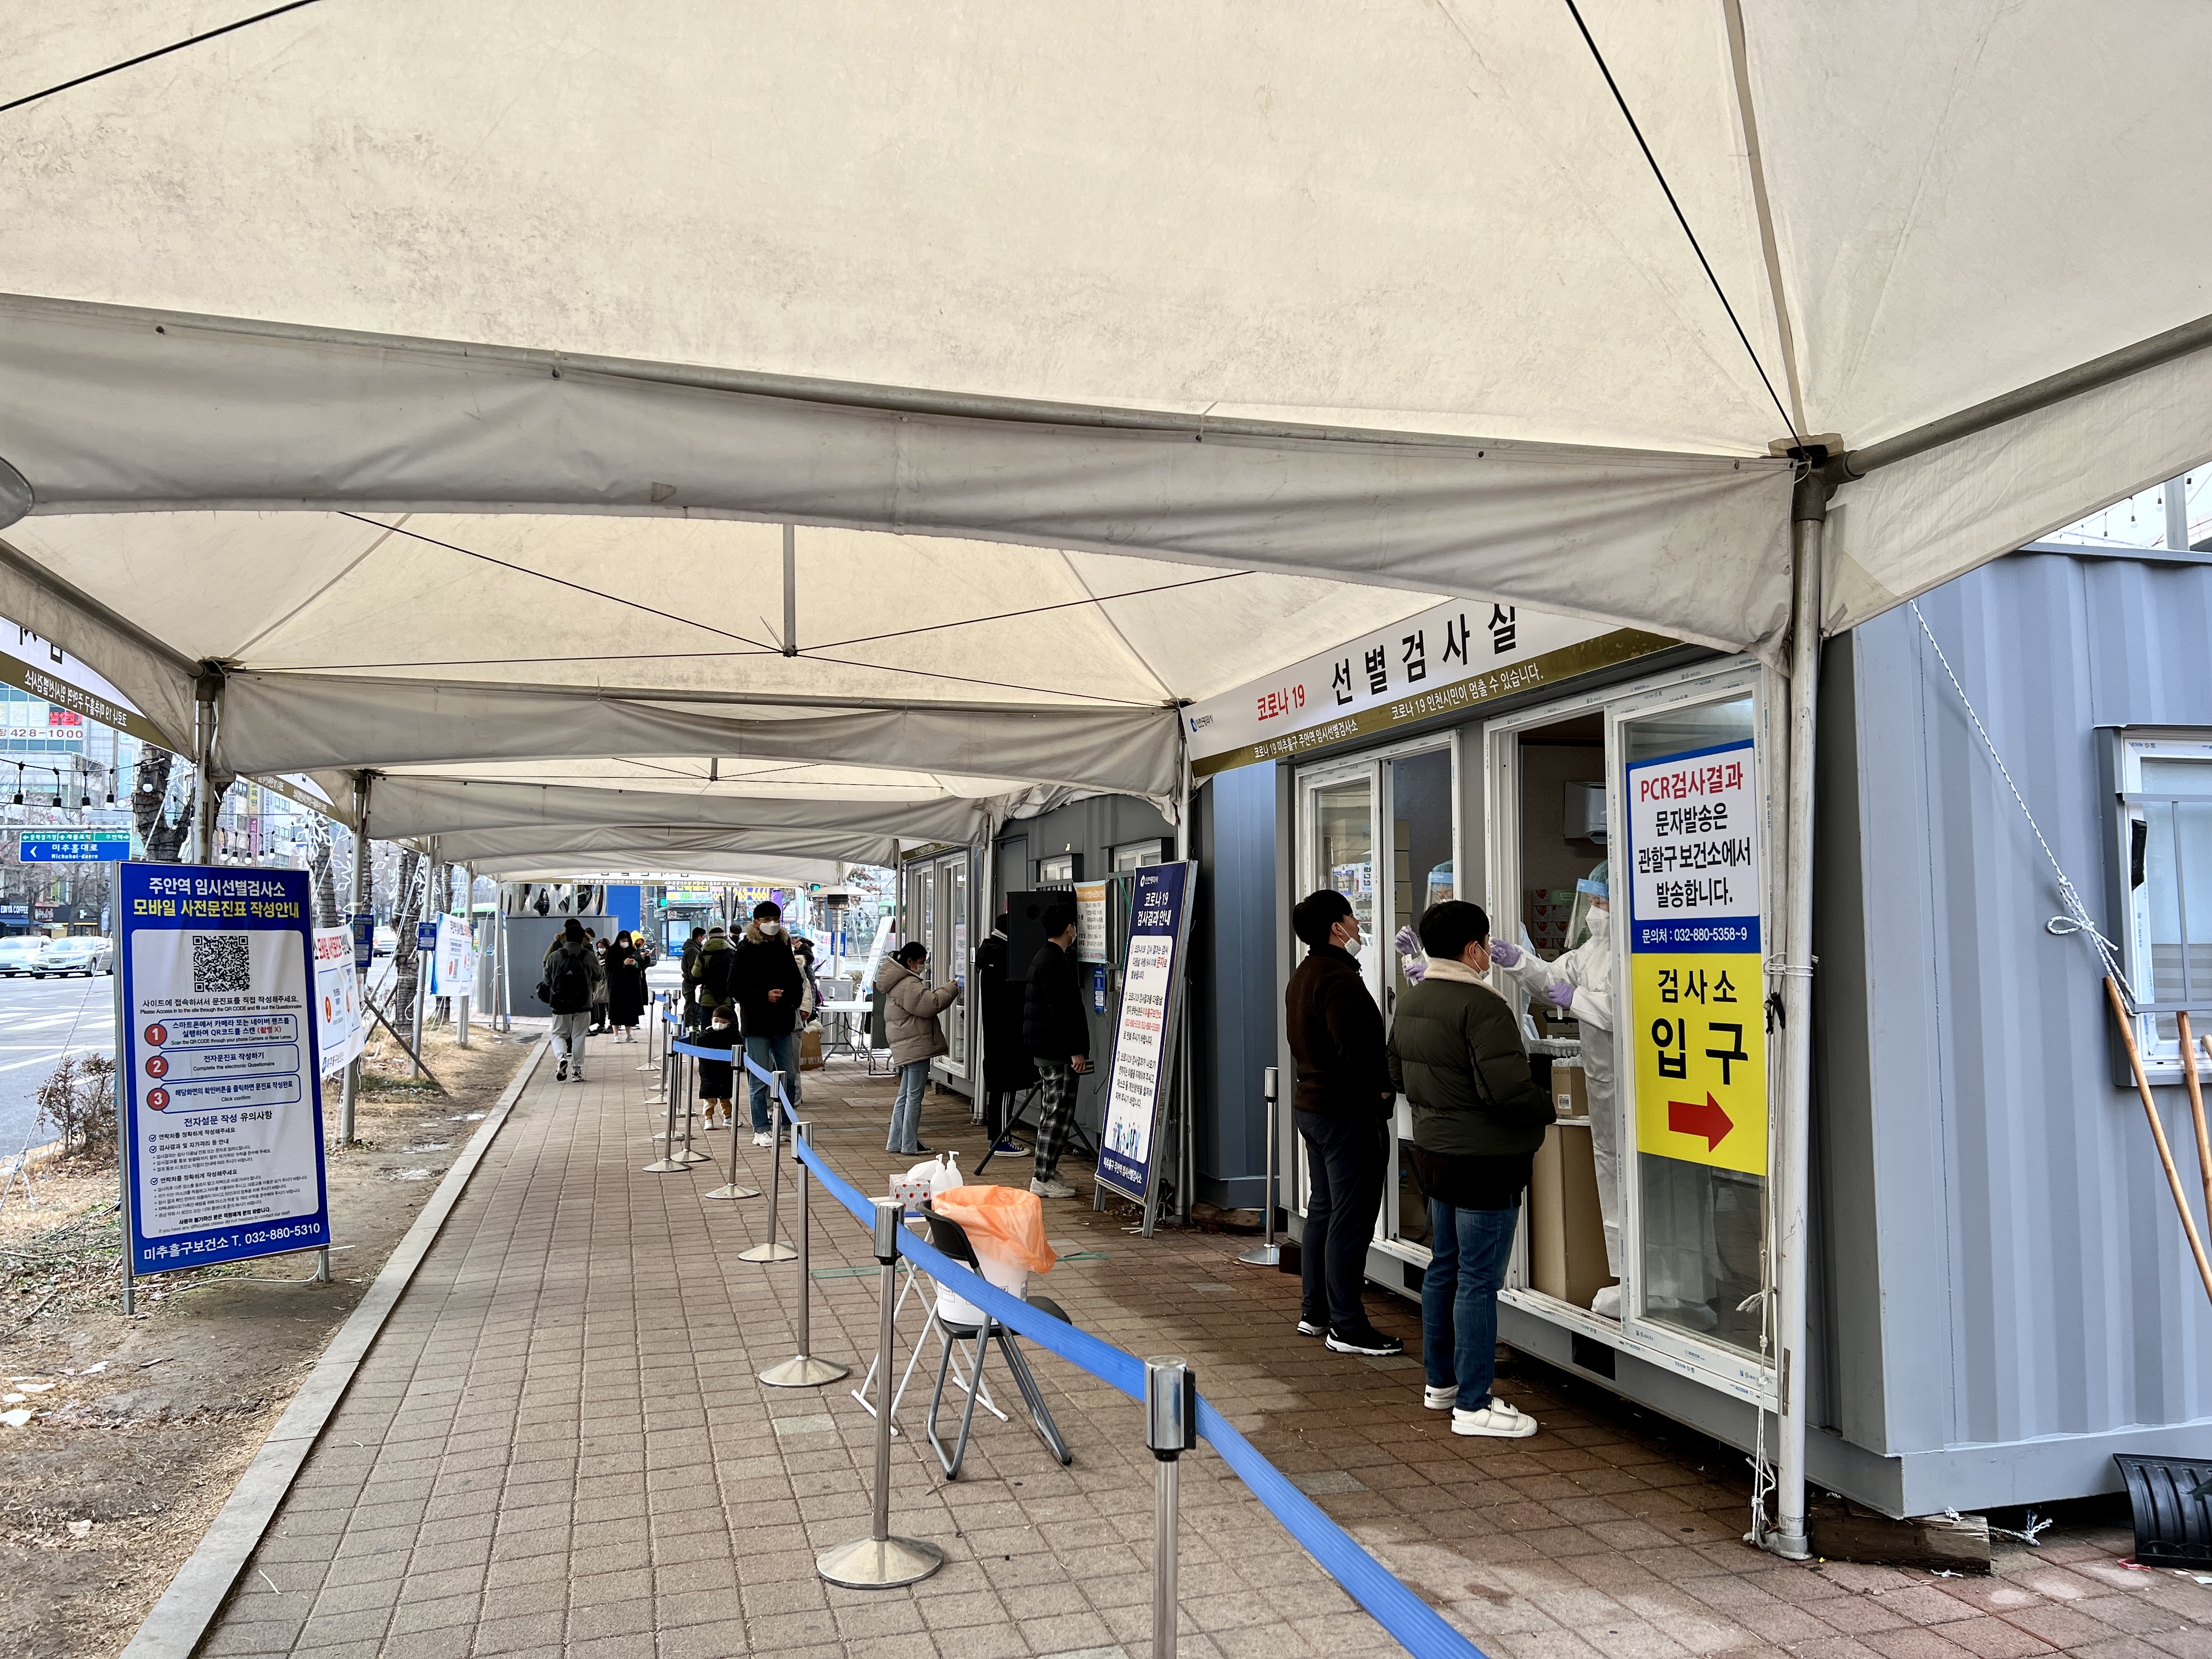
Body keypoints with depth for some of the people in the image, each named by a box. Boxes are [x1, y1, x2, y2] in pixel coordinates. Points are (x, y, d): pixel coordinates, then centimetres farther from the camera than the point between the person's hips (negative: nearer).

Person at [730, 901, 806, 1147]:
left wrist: (787, 995, -7)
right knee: (760, 1080, 0)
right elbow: (735, 988, -10)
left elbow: (798, 983, 14)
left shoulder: (784, 948, 9)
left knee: (789, 1078, 8)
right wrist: (765, 996, -20)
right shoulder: (746, 951, -7)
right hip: (757, 1024, -5)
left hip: (783, 1024, 5)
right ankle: (760, 1130, 10)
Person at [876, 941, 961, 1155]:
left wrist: (946, 990, 12)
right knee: (914, 1096, -6)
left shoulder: (900, 981, 19)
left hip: (906, 1047, 11)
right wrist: (951, 989, -12)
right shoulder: (910, 984, -16)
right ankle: (910, 1145, -1)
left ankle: (896, 1142, 20)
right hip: (916, 1046, -11)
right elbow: (930, 1005, -22)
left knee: (905, 1095, 15)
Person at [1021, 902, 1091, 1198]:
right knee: (1058, 1113, -7)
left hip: (1044, 1048, 11)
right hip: (1058, 1051, -11)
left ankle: (1046, 1174, 23)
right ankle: (1044, 1179, -4)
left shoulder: (1043, 956, 15)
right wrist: (1076, 1051, -21)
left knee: (1052, 1111, 16)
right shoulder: (1055, 963, -18)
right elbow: (1062, 1011, -23)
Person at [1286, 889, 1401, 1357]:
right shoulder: (1338, 977, -20)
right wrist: (1382, 1085, -14)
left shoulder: (1302, 975, 13)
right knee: (1351, 1219, -4)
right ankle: (1347, 1327, 1)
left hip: (1311, 1103, 11)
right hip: (1349, 1111, -10)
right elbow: (1358, 1042, -27)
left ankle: (1315, 1311, 26)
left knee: (1323, 1210, 18)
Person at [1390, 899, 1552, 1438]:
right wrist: (1550, 1105, -10)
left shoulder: (1411, 1001, 8)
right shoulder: (1482, 1007, -21)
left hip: (1433, 1151, 9)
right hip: (1484, 1159, -9)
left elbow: (1398, 1073, 19)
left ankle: (1440, 1381, 31)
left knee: (1444, 1266, 19)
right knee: (1478, 1281, -2)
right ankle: (1473, 1404, 5)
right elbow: (1508, 1091, -27)